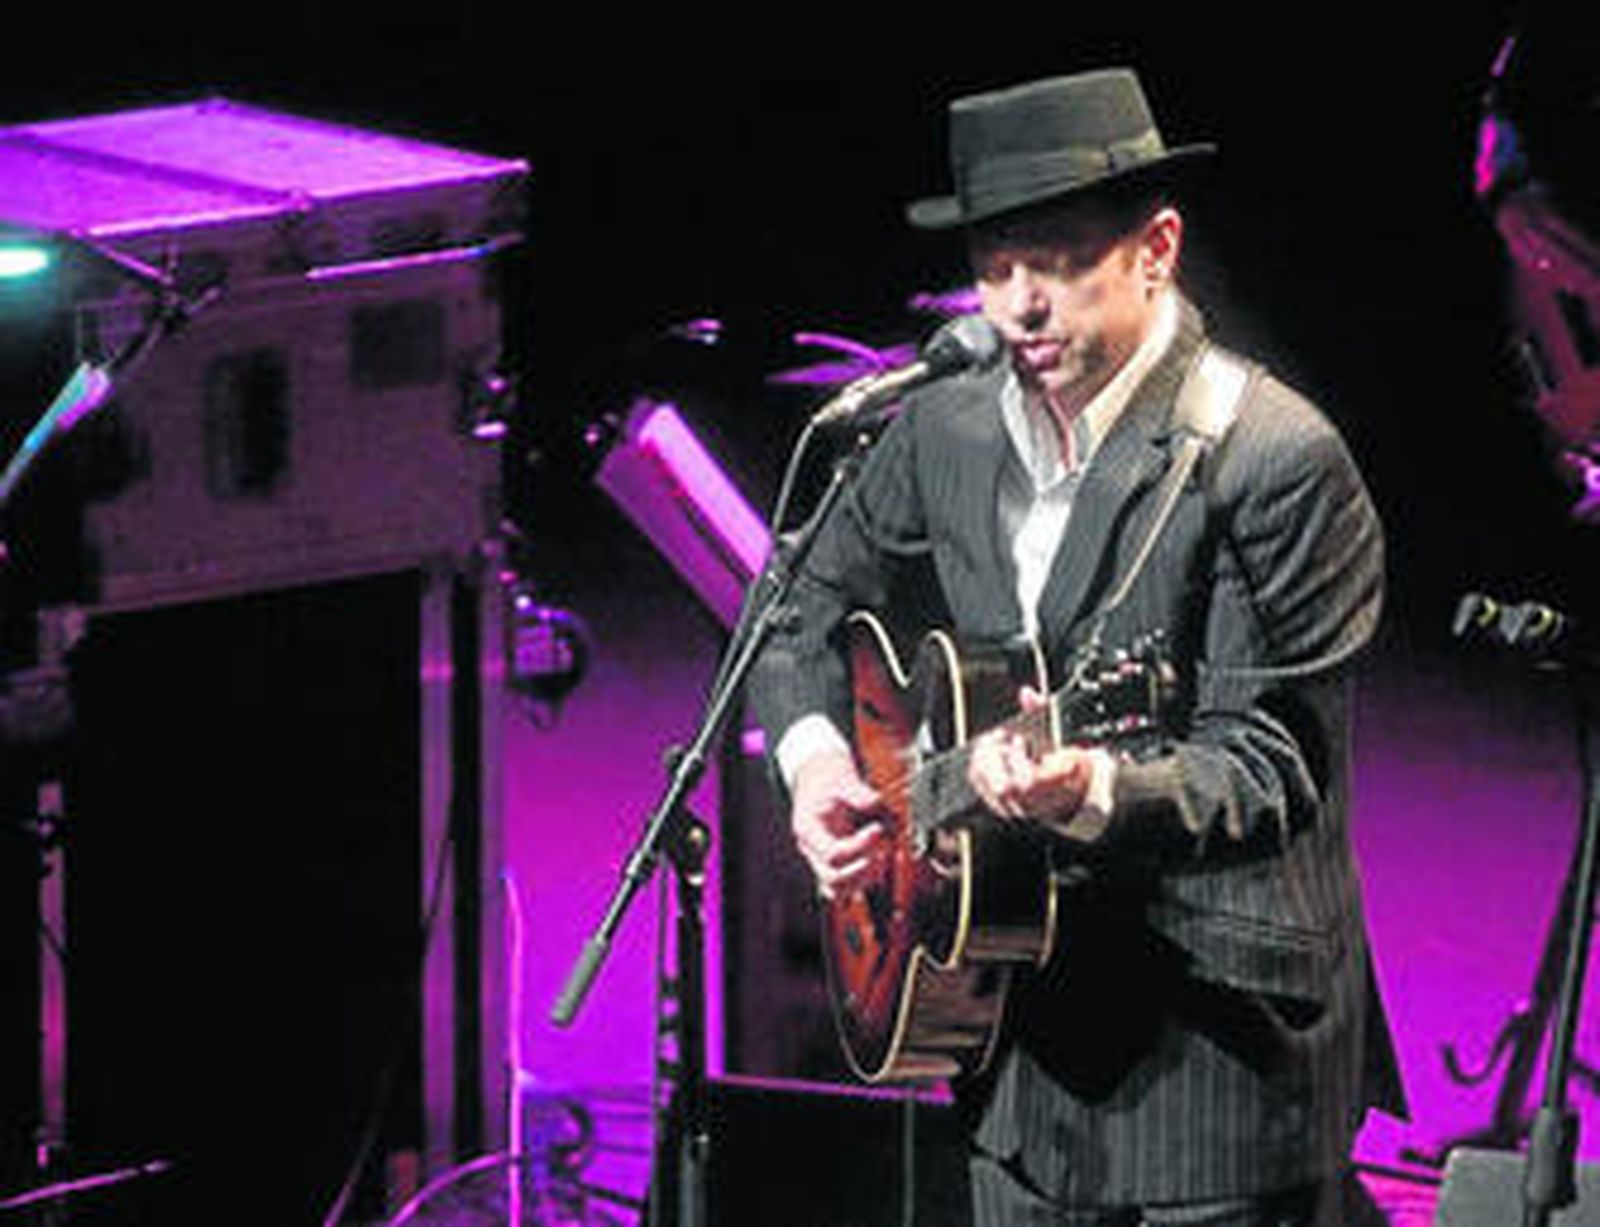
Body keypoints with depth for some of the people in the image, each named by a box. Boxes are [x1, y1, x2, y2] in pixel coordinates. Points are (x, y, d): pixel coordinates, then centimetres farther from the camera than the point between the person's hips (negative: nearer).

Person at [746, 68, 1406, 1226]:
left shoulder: (1277, 464, -15)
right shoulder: (944, 427, 5)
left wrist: (1094, 793, -34)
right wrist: (814, 758, 0)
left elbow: (1271, 777, -17)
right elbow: (811, 615, 20)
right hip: (1025, 1041, 6)